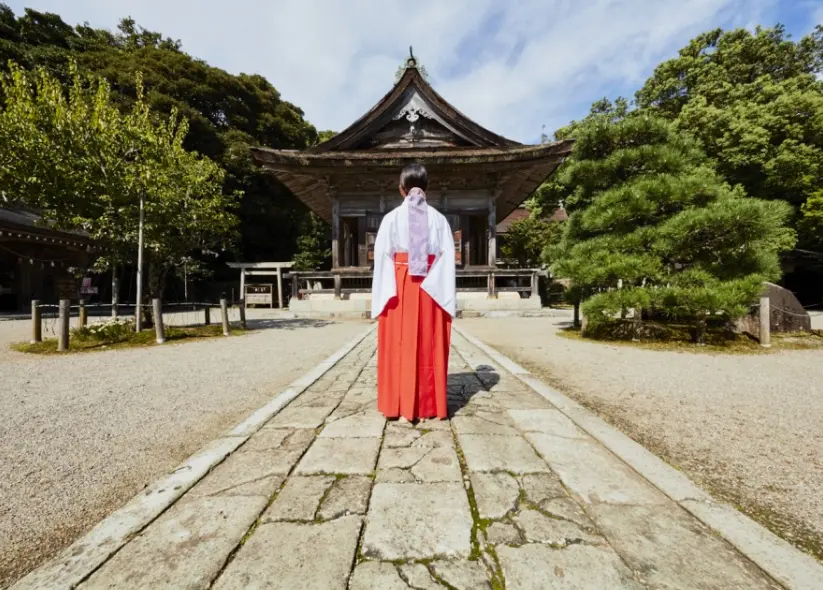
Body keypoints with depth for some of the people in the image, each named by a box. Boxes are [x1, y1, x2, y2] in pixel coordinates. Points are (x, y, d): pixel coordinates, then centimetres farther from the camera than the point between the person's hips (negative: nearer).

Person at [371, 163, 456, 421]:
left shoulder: (391, 218, 0)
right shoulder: (438, 219, 3)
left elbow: (383, 258, -3)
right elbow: (447, 259, -1)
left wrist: (384, 295, 0)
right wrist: (447, 297, 1)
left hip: (400, 288, -1)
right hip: (430, 290, 2)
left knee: (400, 346, 6)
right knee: (430, 347, 8)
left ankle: (400, 405, 13)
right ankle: (430, 405, 17)